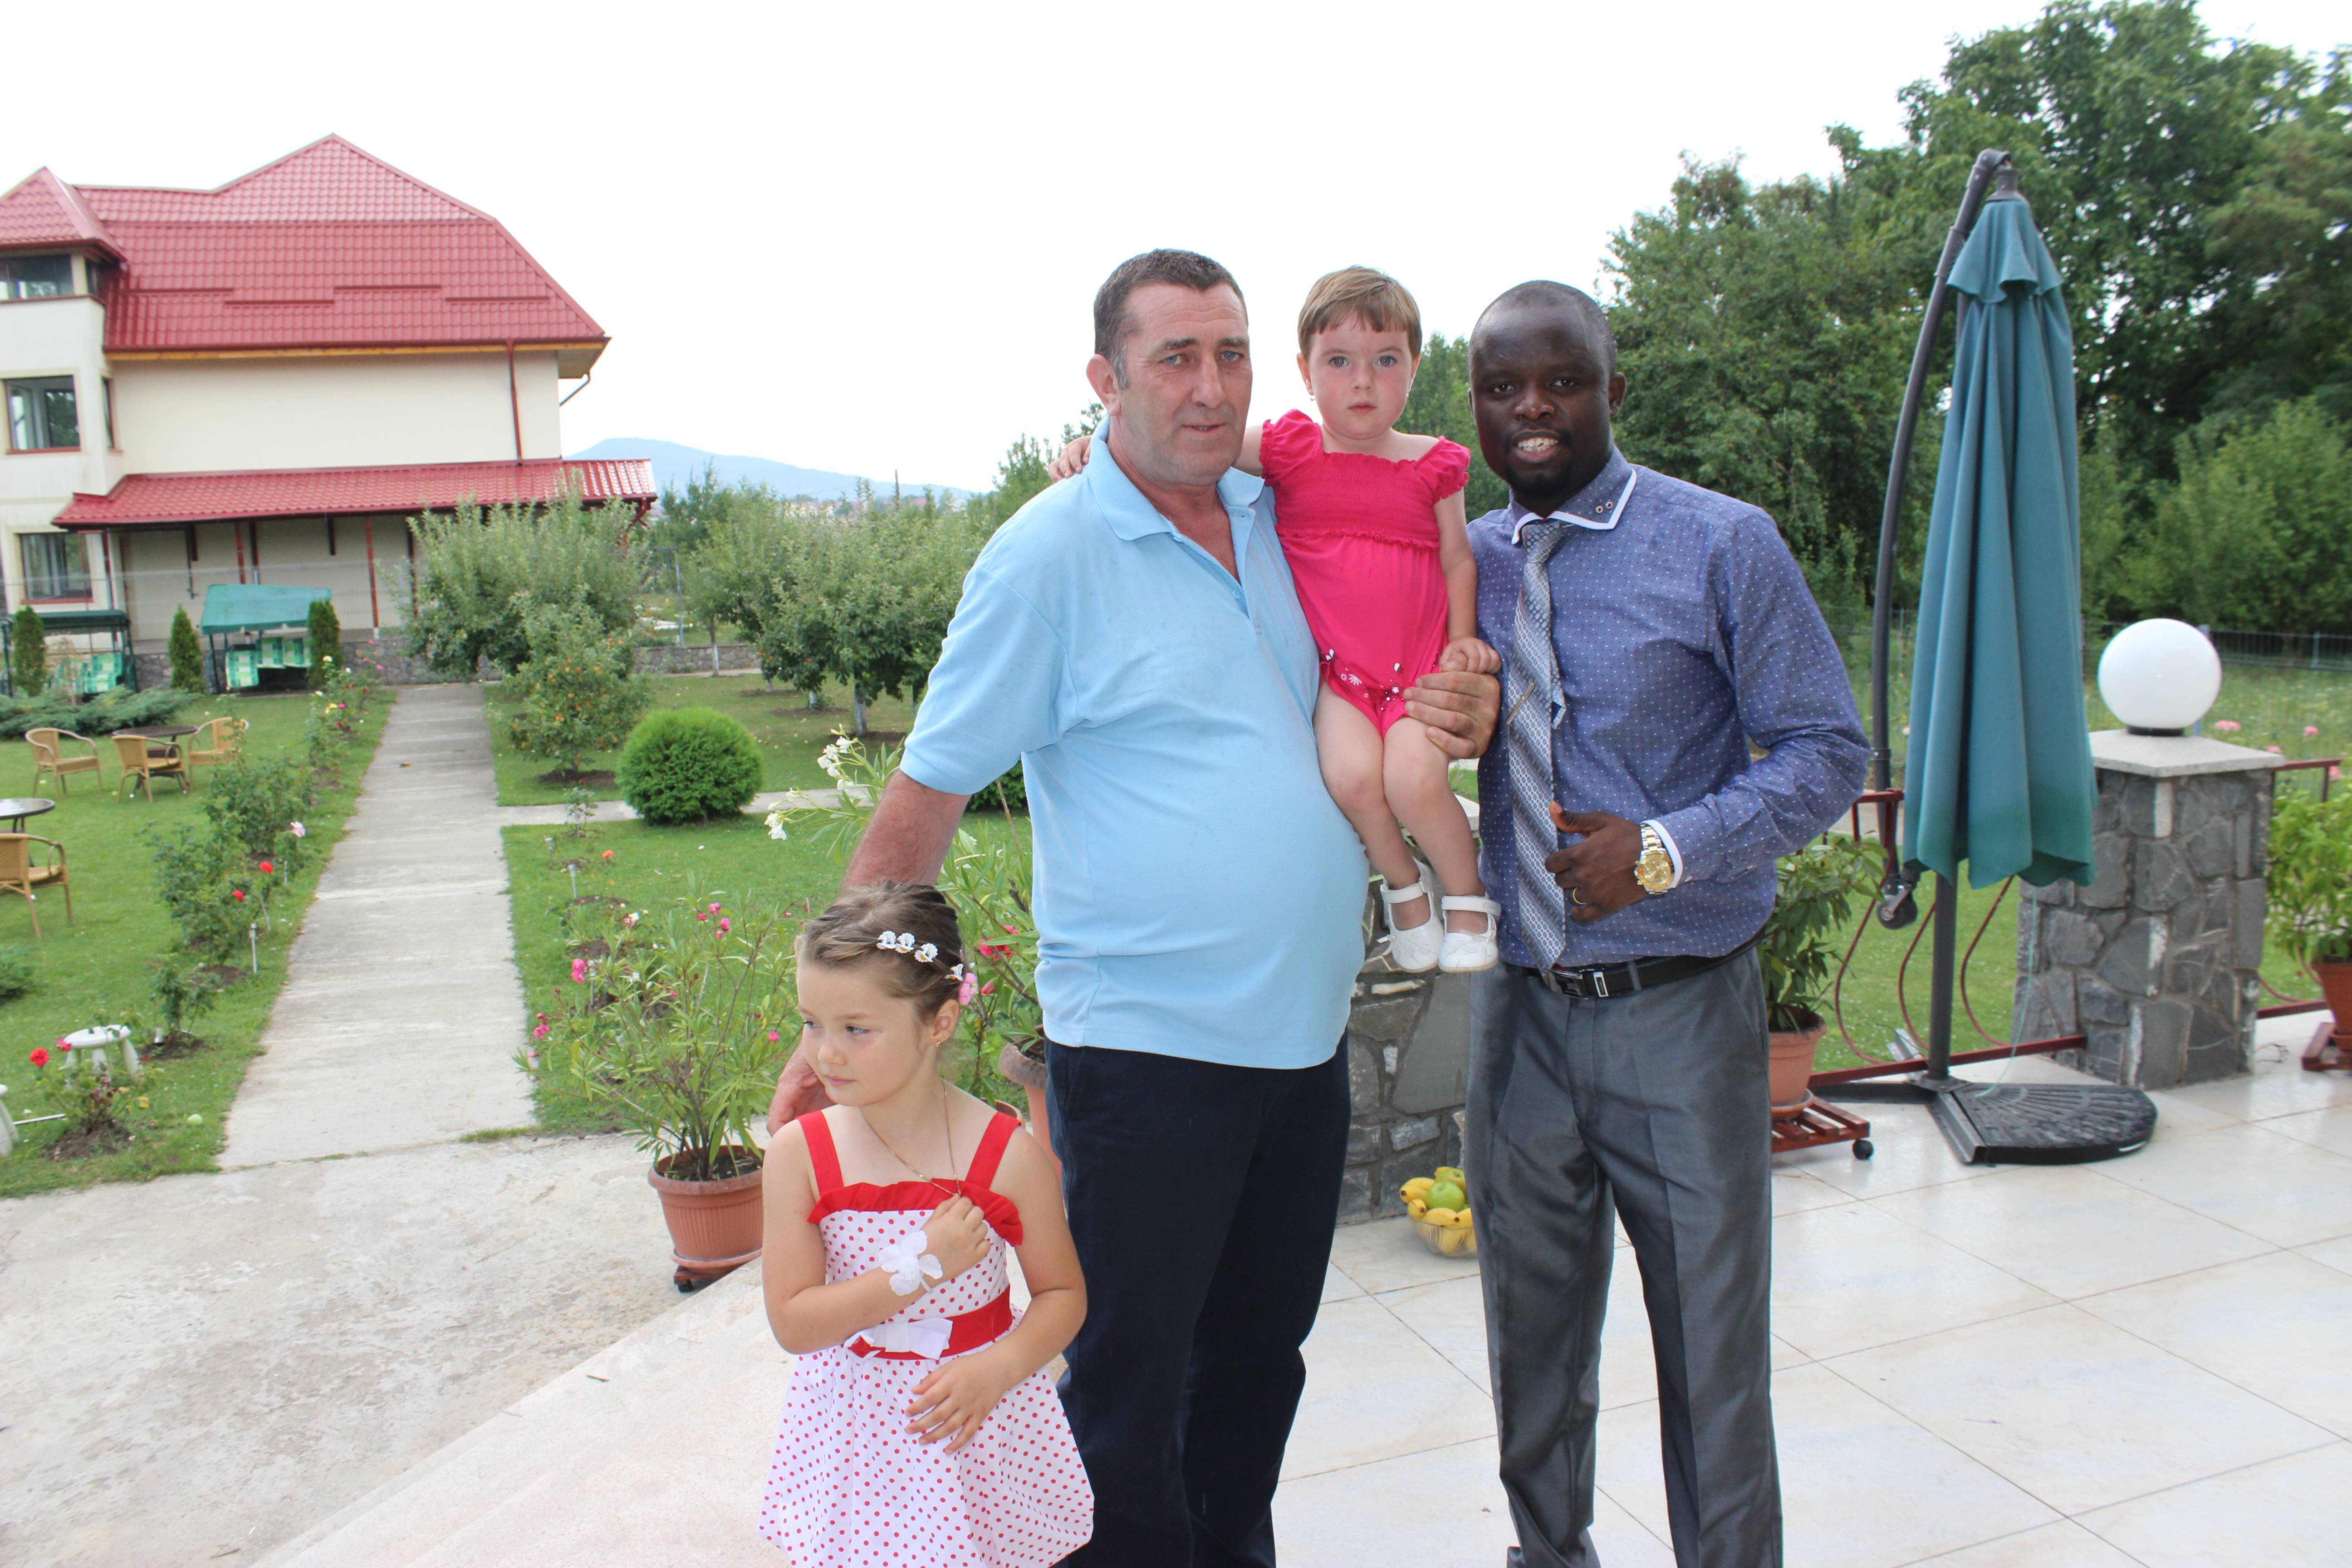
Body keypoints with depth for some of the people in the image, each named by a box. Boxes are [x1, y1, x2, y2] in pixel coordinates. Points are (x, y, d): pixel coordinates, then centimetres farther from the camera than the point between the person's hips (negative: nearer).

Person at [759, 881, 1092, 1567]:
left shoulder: (1007, 1154, -14)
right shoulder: (800, 1153, -11)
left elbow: (1063, 1292, -3)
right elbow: (792, 1323, -13)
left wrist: (997, 1368, -20)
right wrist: (921, 1267, -23)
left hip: (979, 1426, 0)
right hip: (853, 1429, 1)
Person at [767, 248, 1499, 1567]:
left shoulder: (1283, 519, 7)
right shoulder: (1051, 555, -11)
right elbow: (927, 799, -10)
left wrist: (1464, 715, 0)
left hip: (1307, 1035, 6)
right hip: (1146, 1048, -6)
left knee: (1261, 1357, 22)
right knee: (1130, 1384, 8)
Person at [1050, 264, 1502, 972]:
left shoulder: (1433, 464, 2)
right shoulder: (1291, 450, -1)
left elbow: (1457, 558, 11)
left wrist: (1463, 640, 0)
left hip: (1422, 662, 0)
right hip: (1337, 668, 0)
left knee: (1414, 778, -24)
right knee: (1350, 773, -25)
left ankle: (1468, 893, 7)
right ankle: (1402, 883, 7)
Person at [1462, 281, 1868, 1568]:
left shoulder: (1722, 545, -6)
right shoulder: (1462, 560, 5)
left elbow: (1826, 753, -6)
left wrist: (1668, 851, -21)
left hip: (1677, 1013, -3)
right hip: (1519, 1009, 4)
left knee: (1710, 1344, 10)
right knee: (1533, 1331, 20)